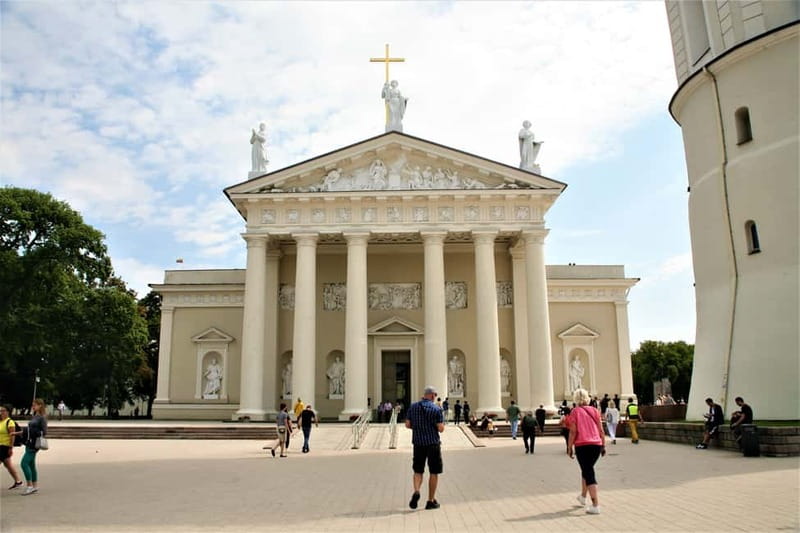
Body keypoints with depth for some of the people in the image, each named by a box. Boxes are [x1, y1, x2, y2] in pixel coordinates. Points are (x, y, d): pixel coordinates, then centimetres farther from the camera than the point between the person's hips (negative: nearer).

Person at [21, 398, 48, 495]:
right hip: (29, 443, 9)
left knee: (24, 463, -12)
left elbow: (44, 432, -15)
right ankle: (35, 486, 19)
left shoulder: (42, 418, -12)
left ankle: (30, 486, -5)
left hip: (34, 444, -9)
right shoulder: (34, 417, 13)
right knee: (31, 465, 12)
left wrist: (35, 433, -26)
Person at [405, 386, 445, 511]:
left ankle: (416, 492, -12)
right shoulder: (436, 409, -10)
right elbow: (441, 429, -11)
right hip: (433, 443, -3)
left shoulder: (413, 406, 2)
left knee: (418, 471, 14)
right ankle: (431, 501, 12)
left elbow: (408, 424, 3)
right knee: (434, 472, 9)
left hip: (418, 443, 3)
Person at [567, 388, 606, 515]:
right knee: (587, 469, 23)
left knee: (589, 473, -3)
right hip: (596, 444, 5)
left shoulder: (575, 412, -2)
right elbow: (601, 430, 5)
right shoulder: (594, 410, 8)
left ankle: (596, 505, -11)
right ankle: (583, 496, 40)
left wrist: (569, 448, -2)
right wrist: (603, 445, 11)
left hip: (582, 445, -5)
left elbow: (573, 431, -7)